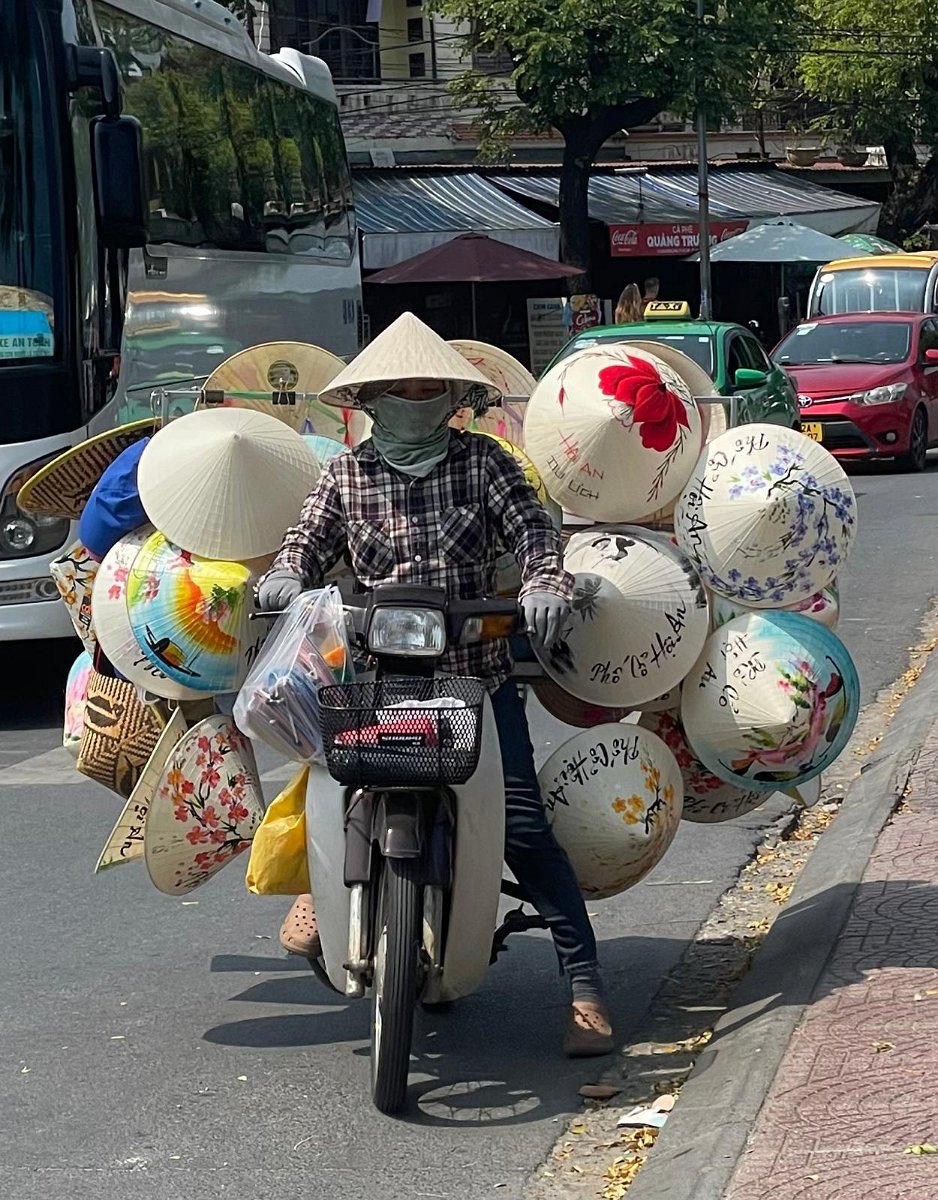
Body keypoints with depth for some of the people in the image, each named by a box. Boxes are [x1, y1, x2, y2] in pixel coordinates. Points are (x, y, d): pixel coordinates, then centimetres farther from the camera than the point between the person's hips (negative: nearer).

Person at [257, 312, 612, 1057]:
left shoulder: (482, 462, 4)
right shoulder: (347, 474, 9)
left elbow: (532, 528, -6)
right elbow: (308, 540, 5)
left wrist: (545, 585, -26)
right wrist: (285, 576, -18)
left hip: (479, 675, -1)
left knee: (524, 829, -10)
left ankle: (585, 987, -6)